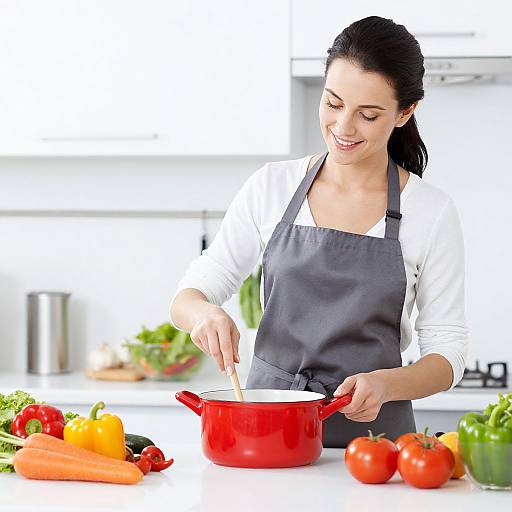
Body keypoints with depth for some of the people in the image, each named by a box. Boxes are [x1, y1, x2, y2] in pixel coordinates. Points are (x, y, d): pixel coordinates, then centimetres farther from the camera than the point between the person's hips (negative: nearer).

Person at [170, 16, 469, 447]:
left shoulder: (431, 212, 0)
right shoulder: (272, 186, 5)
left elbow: (447, 351, 3)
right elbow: (188, 295, 7)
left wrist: (385, 384, -17)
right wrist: (204, 313, -16)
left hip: (371, 431, -2)